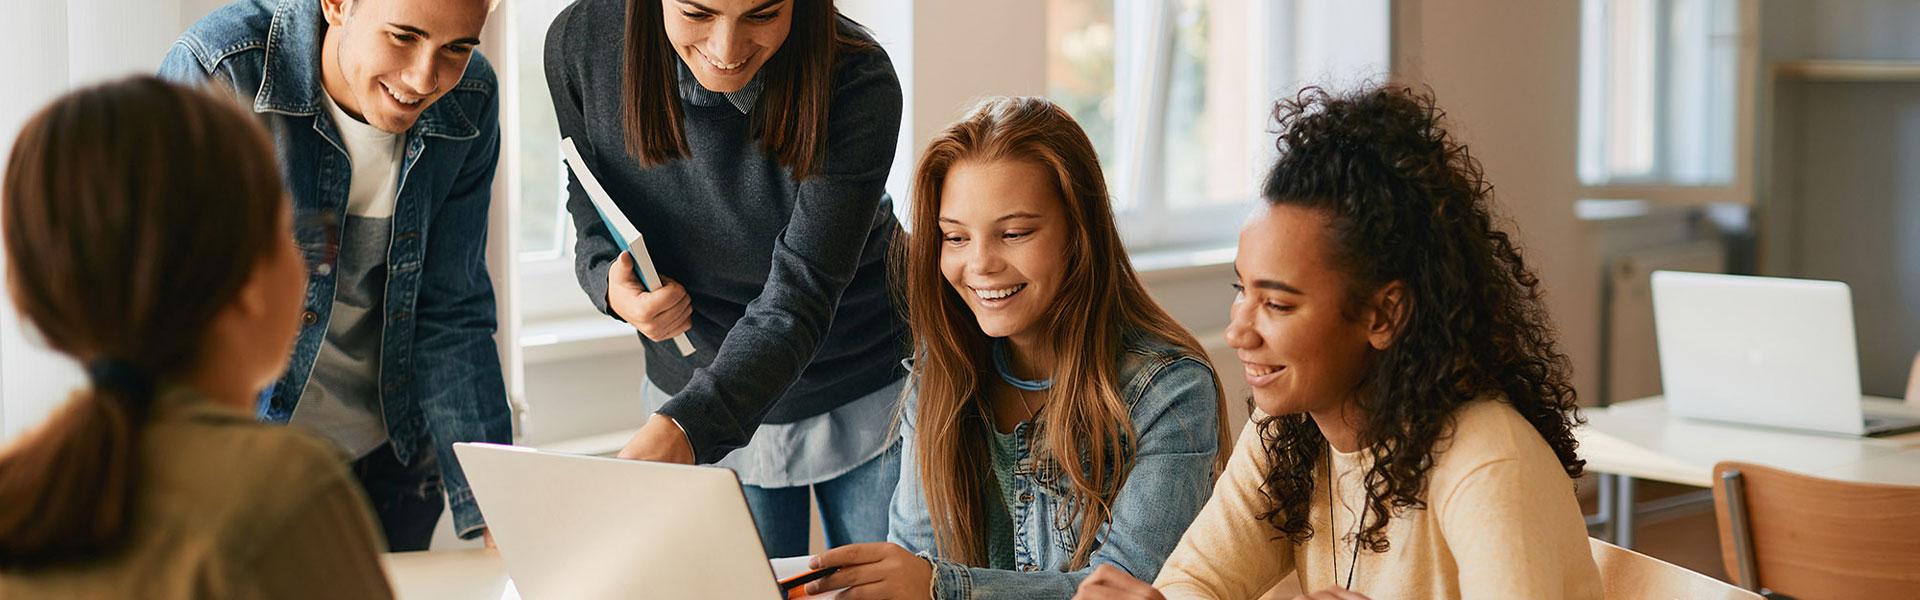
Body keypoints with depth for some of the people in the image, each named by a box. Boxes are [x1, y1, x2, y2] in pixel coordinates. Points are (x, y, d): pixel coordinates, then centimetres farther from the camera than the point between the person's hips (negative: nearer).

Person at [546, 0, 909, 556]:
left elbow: (796, 301, -33)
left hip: (865, 401, -2)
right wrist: (612, 285, -27)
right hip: (698, 394, 2)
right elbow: (594, 224, -2)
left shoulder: (858, 86, -30)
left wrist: (676, 431, -48)